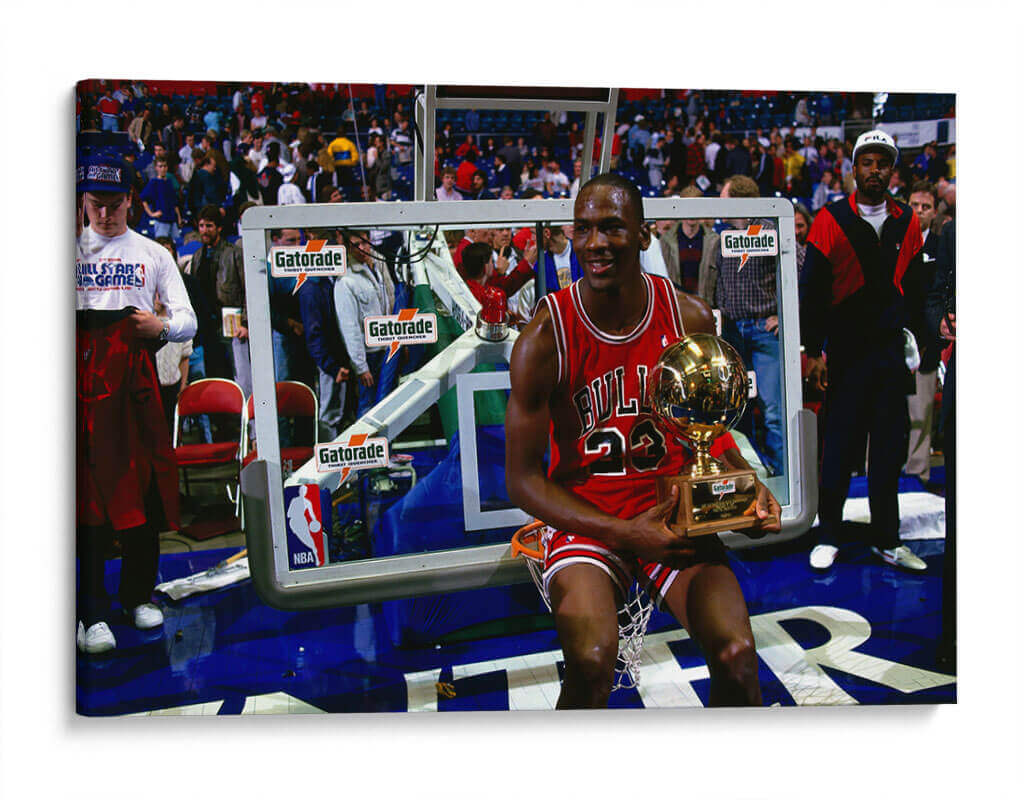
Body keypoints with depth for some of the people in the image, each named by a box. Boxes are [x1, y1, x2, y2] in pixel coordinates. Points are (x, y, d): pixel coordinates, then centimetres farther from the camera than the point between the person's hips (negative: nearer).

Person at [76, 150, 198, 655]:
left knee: (144, 480, 3)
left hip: (137, 370, 2)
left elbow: (187, 320, 8)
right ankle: (93, 613, -4)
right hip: (85, 369, -1)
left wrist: (162, 325, -13)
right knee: (91, 481, -7)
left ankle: (139, 595, 18)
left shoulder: (153, 254, 16)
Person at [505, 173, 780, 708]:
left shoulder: (690, 319, -3)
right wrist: (622, 532, -20)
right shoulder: (545, 337, -12)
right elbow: (522, 480, -9)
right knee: (591, 664, -27)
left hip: (675, 512, 3)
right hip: (584, 519, -2)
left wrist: (746, 487, -8)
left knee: (737, 655, -18)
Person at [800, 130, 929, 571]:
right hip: (845, 353, -4)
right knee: (839, 448, 0)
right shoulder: (831, 221, -3)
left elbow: (914, 287, 17)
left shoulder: (907, 221, 9)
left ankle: (887, 540, 21)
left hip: (892, 352, 4)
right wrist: (812, 350, -8)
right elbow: (811, 289, -4)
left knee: (890, 448, 9)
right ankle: (828, 537, 14)